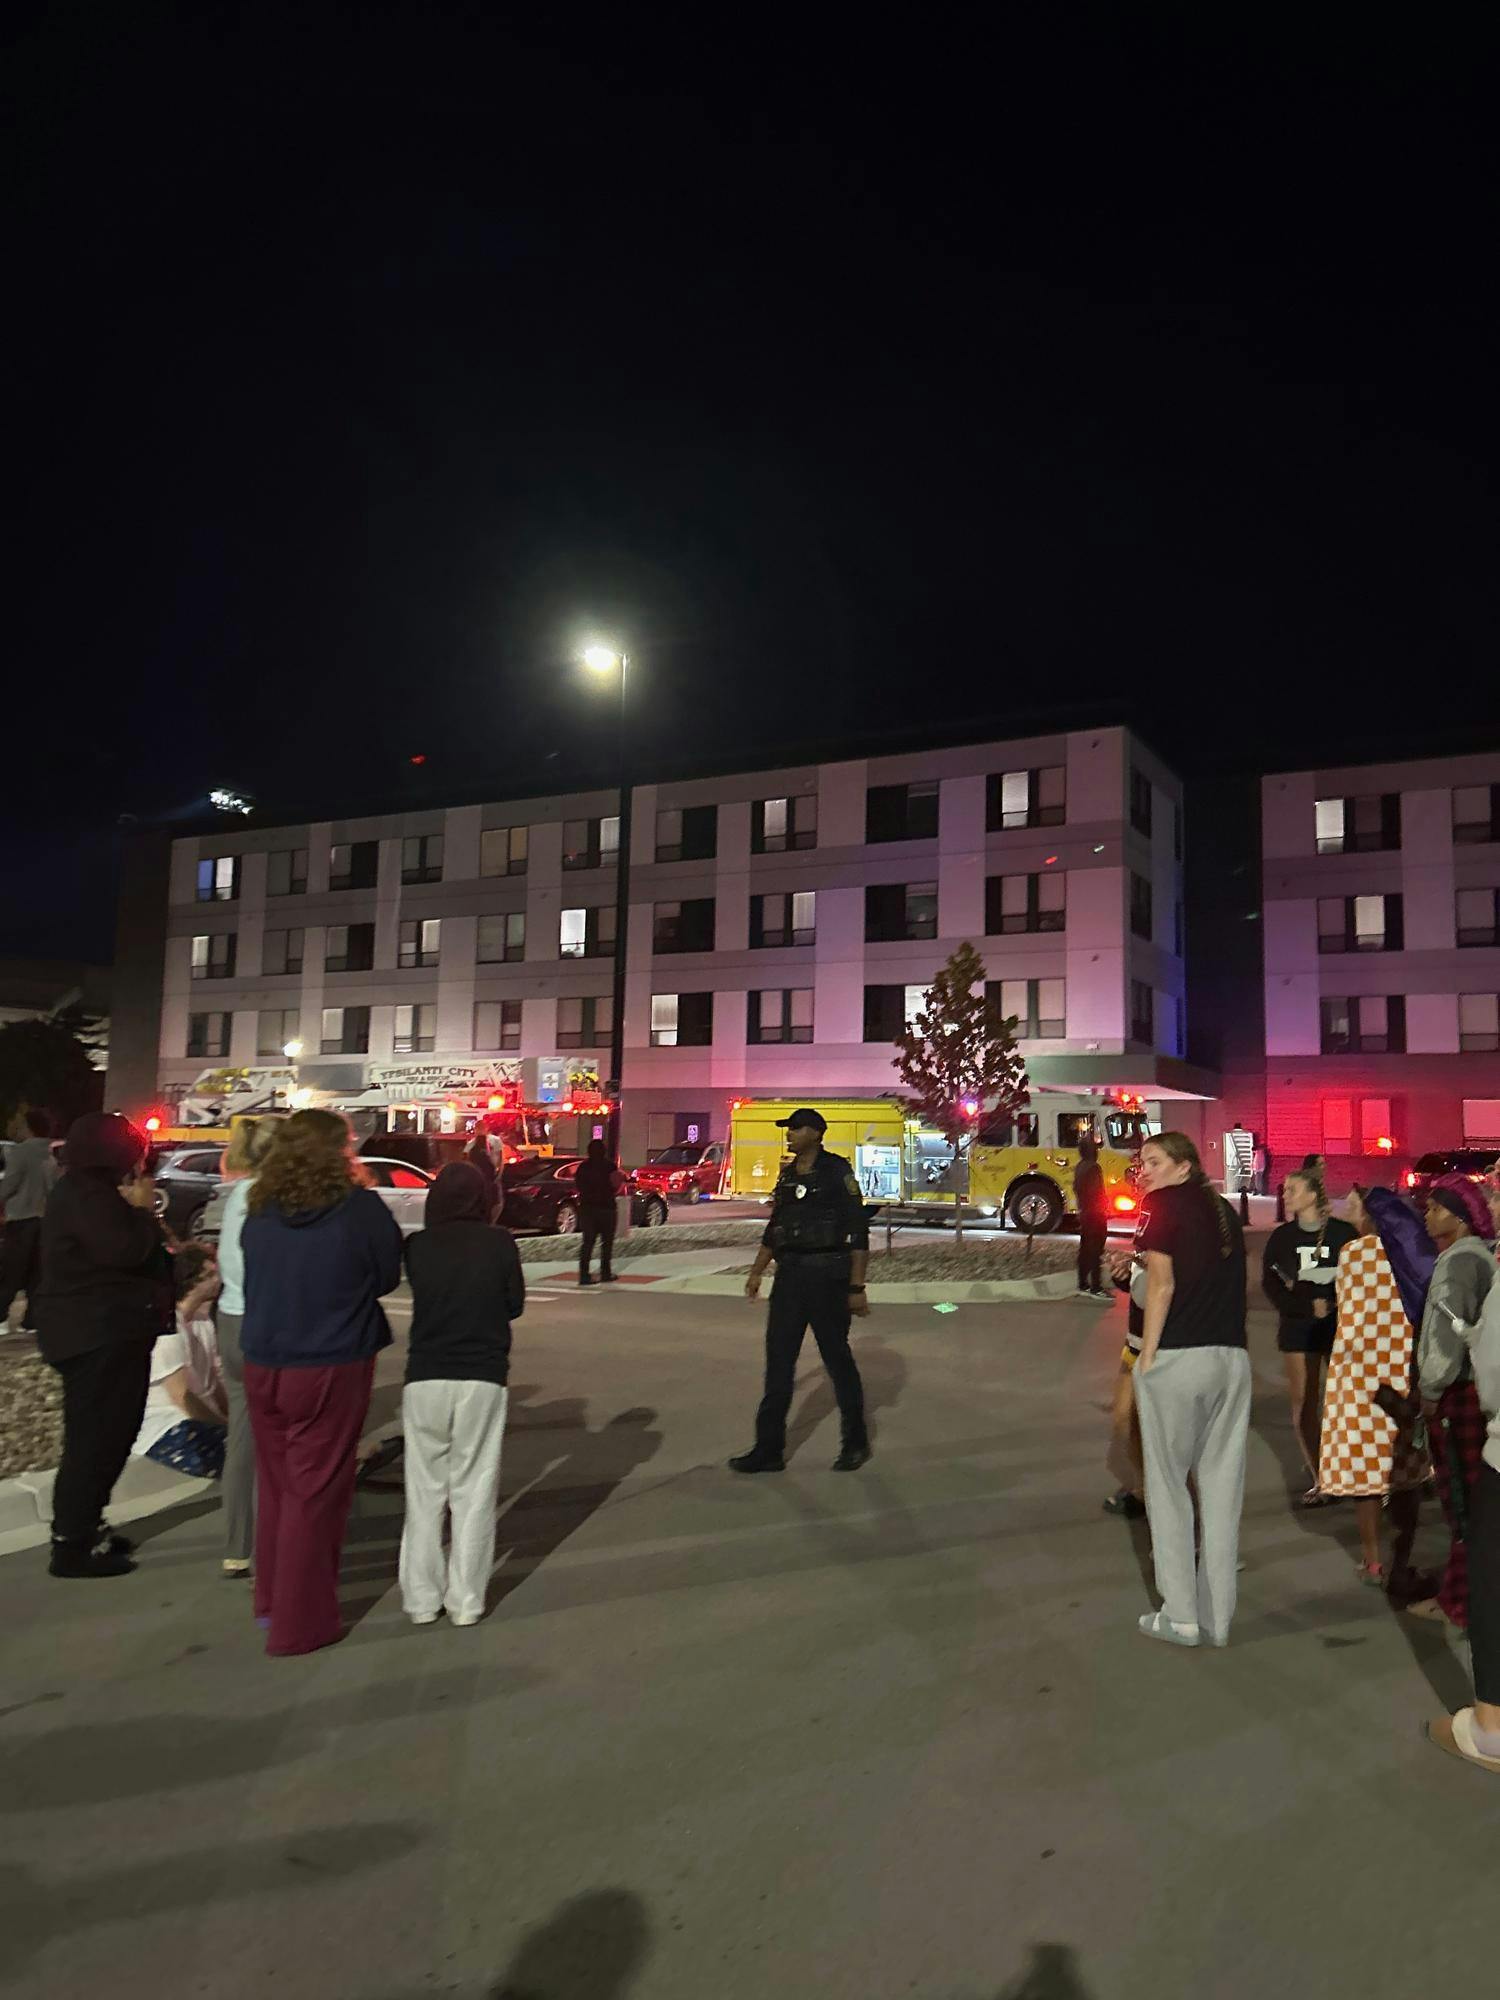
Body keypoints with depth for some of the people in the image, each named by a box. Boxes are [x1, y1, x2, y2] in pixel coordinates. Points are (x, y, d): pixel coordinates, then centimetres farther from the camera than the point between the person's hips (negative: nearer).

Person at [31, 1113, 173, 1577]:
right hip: (98, 1335, -11)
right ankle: (72, 1547, 0)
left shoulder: (89, 1190, 17)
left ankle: (82, 1527, 27)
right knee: (94, 1439, -6)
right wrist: (142, 1209, -11)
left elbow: (121, 1249, 20)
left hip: (102, 1331, 11)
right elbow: (126, 1250, -26)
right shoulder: (86, 1195, -18)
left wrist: (136, 1211, 6)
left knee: (106, 1435, 18)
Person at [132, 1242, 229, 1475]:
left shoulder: (203, 1322, 10)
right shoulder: (165, 1327, -16)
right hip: (165, 1433, -8)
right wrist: (228, 1424, -9)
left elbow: (216, 1382, 9)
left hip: (202, 1420, 8)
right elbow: (182, 1397, -17)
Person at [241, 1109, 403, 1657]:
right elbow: (386, 1277, -3)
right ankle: (299, 1622, 14)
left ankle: (272, 1599, 34)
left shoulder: (260, 1213, -1)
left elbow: (252, 1276, 12)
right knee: (315, 1492, 5)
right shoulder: (359, 1208, -15)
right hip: (330, 1369, -5)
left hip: (262, 1365, 5)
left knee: (275, 1483, 20)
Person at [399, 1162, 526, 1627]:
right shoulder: (500, 1244, -7)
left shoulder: (417, 1246, -5)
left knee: (424, 1490, 13)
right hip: (483, 1378, -1)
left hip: (425, 1378, 1)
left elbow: (419, 1296, 9)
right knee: (473, 1490, 8)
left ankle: (421, 1597, 19)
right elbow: (515, 1305, 3)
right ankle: (466, 1600, 12)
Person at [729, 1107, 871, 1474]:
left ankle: (856, 1443, 21)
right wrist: (757, 1272, 15)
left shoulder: (837, 1172, -8)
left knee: (837, 1358, 5)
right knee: (778, 1360, 4)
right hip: (790, 1275, 6)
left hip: (826, 1276, -6)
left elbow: (858, 1231, -10)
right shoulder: (788, 1175, 12)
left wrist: (857, 1287, -13)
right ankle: (769, 1449, 10)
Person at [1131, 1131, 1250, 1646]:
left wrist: (1146, 1358, -7)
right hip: (1233, 1358, 6)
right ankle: (1217, 1617, 16)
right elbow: (1229, 1283, 15)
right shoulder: (1224, 1210, 16)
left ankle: (1180, 1617, 9)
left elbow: (1161, 1286, -9)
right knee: (1222, 1486, 9)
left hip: (1178, 1357, -6)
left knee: (1168, 1486, 5)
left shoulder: (1167, 1204, -3)